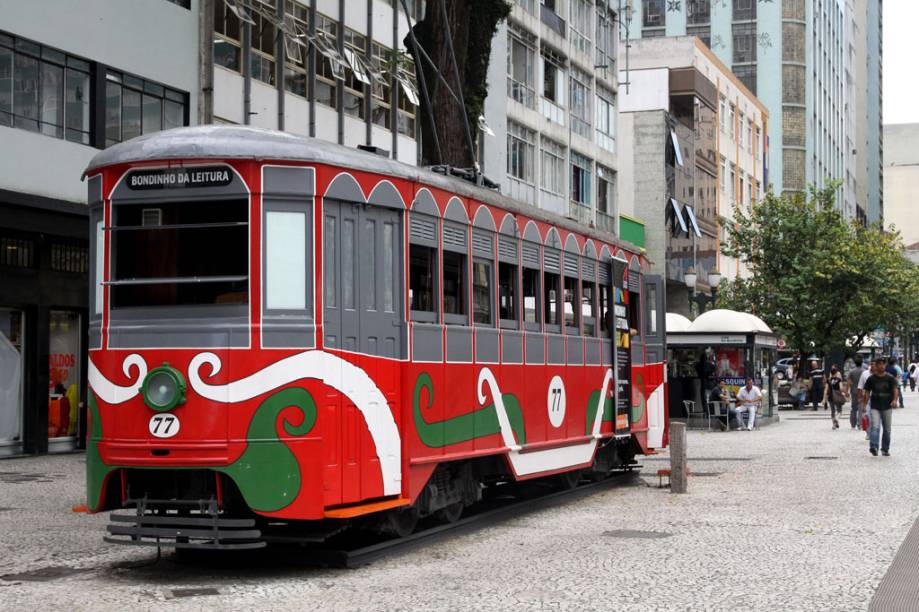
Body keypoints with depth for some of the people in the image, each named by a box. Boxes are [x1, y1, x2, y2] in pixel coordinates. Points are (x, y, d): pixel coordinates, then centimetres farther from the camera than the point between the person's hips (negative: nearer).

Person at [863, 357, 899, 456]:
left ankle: (885, 449, 19)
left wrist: (894, 400, -30)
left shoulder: (890, 378, 0)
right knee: (875, 426, -18)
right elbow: (867, 392, 6)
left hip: (887, 407, 1)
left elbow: (895, 388, -12)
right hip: (875, 407, -1)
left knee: (887, 429, 8)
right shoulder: (871, 379, 1)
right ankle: (873, 446, -28)